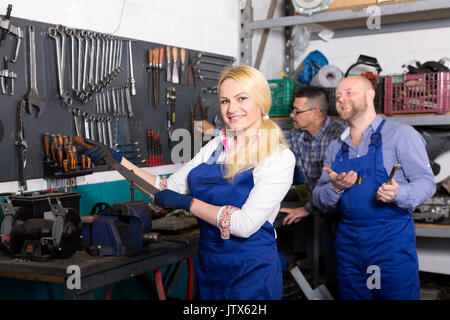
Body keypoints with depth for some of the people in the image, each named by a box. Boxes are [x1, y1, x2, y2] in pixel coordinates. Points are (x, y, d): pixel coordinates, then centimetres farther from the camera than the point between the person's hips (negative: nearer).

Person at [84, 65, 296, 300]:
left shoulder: (279, 157, -13)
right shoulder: (215, 147, 5)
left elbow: (246, 224, -22)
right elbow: (169, 188, 8)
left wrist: (187, 203, -18)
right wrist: (118, 161, 4)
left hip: (251, 272, -5)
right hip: (209, 265, 5)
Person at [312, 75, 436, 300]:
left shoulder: (401, 134, -3)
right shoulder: (335, 148, 12)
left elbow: (426, 182, -8)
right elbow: (319, 201, 9)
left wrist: (397, 193, -28)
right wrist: (335, 188, -14)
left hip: (391, 239, -4)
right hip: (348, 241, 5)